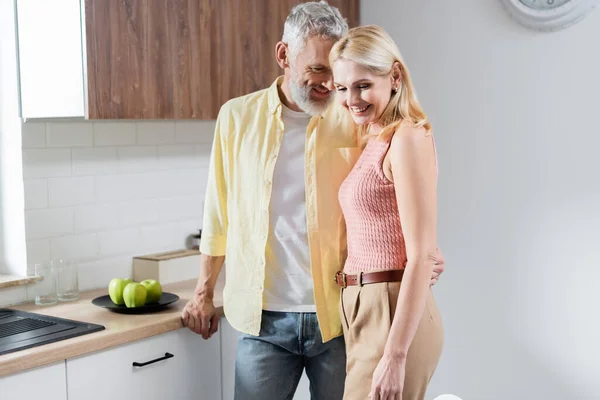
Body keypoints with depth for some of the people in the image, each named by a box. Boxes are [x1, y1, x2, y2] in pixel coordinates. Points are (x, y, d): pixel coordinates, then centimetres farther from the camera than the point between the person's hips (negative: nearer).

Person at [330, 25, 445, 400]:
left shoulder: (407, 138, -14)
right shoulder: (374, 140, 12)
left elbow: (422, 256, -19)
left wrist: (395, 355, -21)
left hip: (395, 314, -9)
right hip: (363, 310, 9)